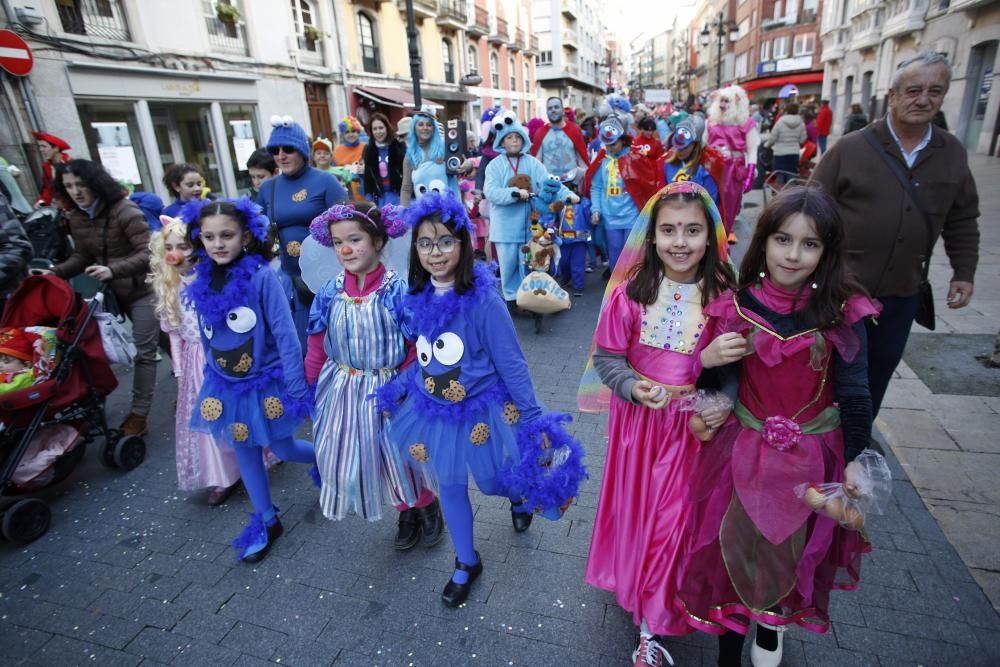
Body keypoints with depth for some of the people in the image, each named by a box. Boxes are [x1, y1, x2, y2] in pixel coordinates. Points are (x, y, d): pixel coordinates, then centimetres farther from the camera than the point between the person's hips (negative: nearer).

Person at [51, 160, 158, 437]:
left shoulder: (125, 211, -20)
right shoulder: (76, 217, 4)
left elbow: (148, 252, -26)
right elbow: (82, 256, 10)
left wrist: (113, 270, -38)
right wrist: (55, 272, -6)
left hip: (144, 289, -7)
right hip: (116, 292, 7)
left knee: (142, 351, -4)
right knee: (159, 340, 17)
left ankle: (139, 413, 3)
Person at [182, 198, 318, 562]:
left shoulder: (262, 277, -20)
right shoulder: (202, 282, -3)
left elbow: (286, 337, -19)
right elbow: (207, 338, 9)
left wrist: (297, 390, -18)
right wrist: (213, 376, 14)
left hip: (266, 382, -5)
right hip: (227, 387, 5)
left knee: (282, 449, 10)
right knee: (244, 451, 16)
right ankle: (266, 520, 34)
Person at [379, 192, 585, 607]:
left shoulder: (483, 299, -22)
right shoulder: (418, 298, -6)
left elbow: (511, 364, -16)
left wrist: (533, 418, -13)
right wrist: (396, 390, 10)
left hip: (482, 409, -4)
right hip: (433, 410, 5)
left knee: (493, 479, 15)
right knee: (449, 486, 15)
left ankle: (519, 494, 55)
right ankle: (466, 563, 41)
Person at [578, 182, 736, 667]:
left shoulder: (724, 295, -10)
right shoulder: (631, 291, -11)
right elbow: (607, 358, -5)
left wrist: (727, 403, -17)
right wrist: (633, 387, -21)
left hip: (696, 424, 0)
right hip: (639, 419, 1)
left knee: (676, 516, 8)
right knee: (637, 507, 17)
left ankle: (653, 621, 31)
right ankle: (637, 587, 48)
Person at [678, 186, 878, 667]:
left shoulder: (843, 313, -12)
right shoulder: (734, 305, -9)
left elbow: (855, 394, -7)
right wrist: (707, 359, -20)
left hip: (814, 455, 0)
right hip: (746, 449, 0)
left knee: (794, 552, 19)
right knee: (736, 550, 9)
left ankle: (773, 625, 50)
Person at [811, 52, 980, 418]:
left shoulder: (953, 153, 5)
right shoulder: (851, 147, -9)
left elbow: (962, 220, 14)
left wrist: (964, 272, 10)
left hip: (901, 294, 4)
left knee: (877, 374, 16)